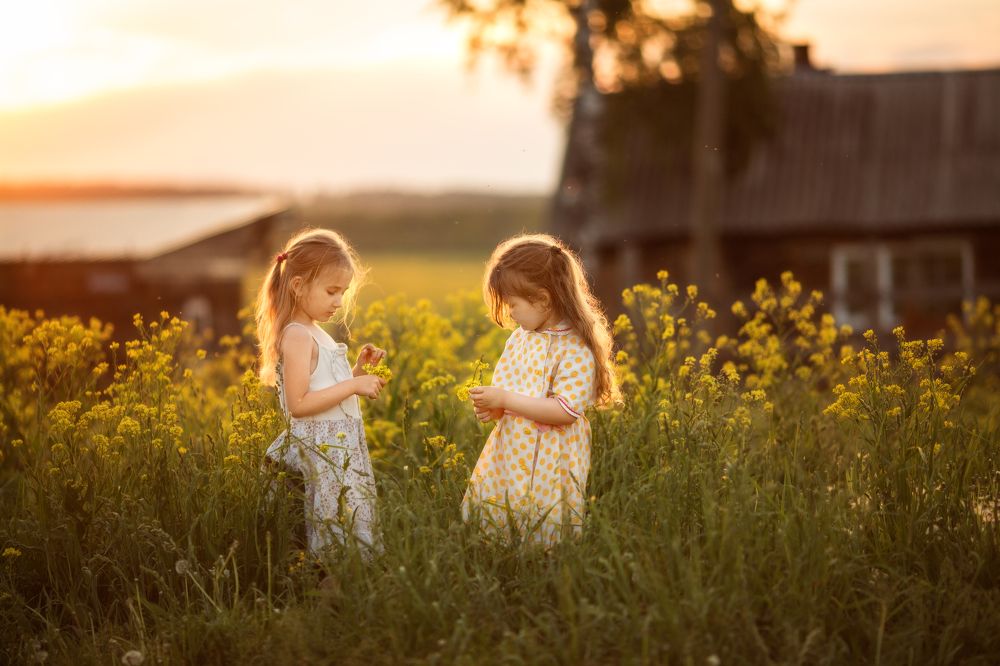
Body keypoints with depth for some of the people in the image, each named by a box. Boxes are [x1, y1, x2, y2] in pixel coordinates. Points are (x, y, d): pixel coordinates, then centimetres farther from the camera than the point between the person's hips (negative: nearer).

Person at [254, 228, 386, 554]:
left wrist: (358, 369, 11)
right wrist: (353, 385, -19)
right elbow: (298, 404, -21)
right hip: (324, 453, -10)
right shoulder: (297, 336, -13)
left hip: (342, 447, 10)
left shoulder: (314, 334, 17)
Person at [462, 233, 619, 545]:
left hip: (548, 469, -8)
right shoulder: (520, 337, 8)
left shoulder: (575, 349, -17)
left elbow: (566, 410, -23)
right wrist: (493, 408, -2)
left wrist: (505, 400, -22)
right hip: (508, 458, 8)